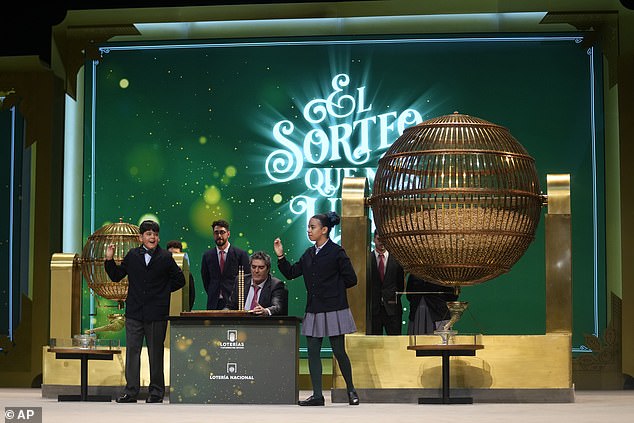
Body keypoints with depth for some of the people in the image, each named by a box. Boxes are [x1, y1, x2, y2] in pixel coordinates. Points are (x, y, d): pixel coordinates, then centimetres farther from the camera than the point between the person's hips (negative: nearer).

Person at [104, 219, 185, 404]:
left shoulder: (165, 257, 2)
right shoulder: (132, 256, 8)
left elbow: (179, 280, 8)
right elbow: (116, 276, 13)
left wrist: (163, 290, 1)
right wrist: (109, 260, 0)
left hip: (156, 314, -2)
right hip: (134, 312, 2)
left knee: (156, 353, 4)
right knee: (132, 351, 2)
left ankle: (156, 392, 13)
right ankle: (131, 391, 7)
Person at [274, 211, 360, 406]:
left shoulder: (336, 252, -7)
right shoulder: (309, 254, 12)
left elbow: (351, 279, -7)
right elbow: (291, 273, 13)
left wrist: (332, 287, -1)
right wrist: (280, 256, 1)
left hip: (333, 310, -6)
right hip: (314, 310, 6)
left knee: (339, 352, 0)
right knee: (313, 352, 2)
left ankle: (351, 390, 17)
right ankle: (317, 395, 7)